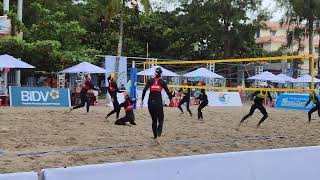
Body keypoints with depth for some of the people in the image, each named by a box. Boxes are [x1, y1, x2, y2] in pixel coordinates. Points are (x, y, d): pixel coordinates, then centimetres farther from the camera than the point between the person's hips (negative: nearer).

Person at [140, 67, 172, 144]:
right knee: (160, 120, 2)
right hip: (158, 101, -3)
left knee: (154, 120, 15)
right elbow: (167, 91, 0)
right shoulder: (162, 81, 1)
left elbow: (144, 90, -3)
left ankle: (155, 137, 20)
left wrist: (142, 100, 0)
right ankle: (158, 136, -19)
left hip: (151, 102, 3)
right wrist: (171, 99, 16)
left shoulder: (150, 81, 6)